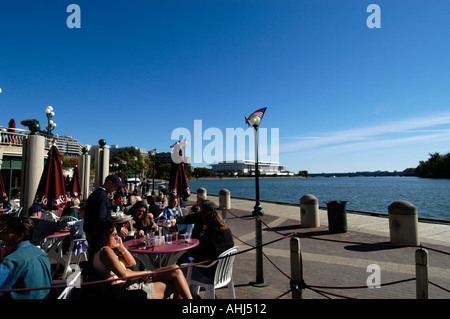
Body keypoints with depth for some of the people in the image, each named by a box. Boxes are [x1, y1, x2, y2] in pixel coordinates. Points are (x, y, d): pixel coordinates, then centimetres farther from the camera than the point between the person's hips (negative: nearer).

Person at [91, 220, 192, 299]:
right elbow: (123, 275, -22)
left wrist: (121, 247, 11)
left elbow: (132, 263, 20)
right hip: (129, 288, -10)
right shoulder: (105, 251, -12)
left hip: (133, 282, 10)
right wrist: (145, 273, -10)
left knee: (175, 269, 1)